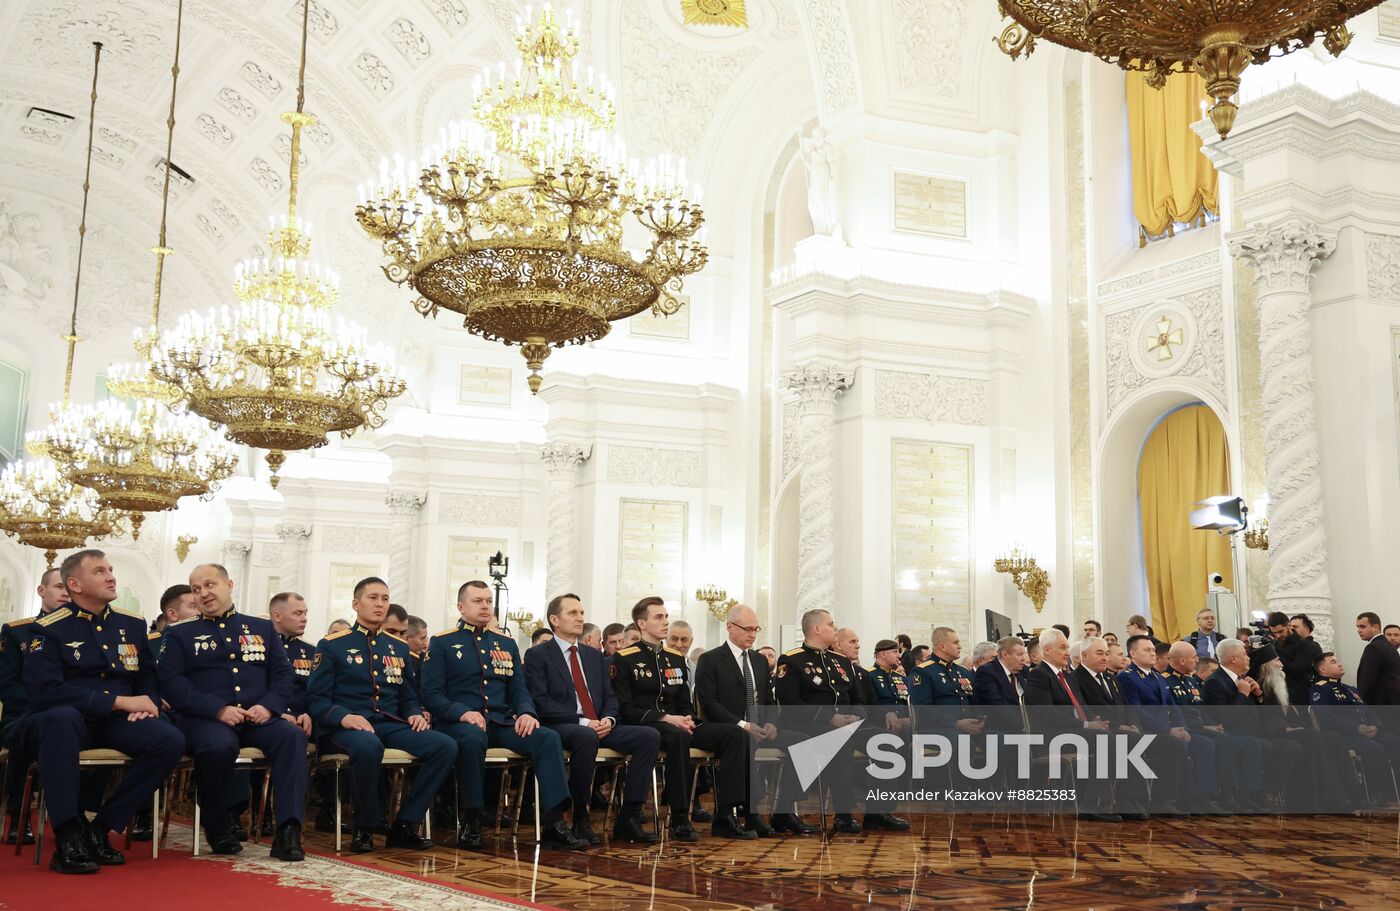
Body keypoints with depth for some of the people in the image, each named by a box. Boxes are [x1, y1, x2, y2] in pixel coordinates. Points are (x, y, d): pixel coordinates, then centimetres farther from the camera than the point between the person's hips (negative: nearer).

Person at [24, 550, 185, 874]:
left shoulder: (132, 624, 11)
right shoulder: (48, 629, -5)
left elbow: (149, 677, 19)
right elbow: (46, 691, -17)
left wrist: (147, 705, -7)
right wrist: (120, 702, -20)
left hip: (116, 724, 4)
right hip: (71, 719, -4)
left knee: (171, 740, -25)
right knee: (61, 718, -40)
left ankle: (101, 829, -13)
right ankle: (68, 835, -31)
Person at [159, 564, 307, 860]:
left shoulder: (263, 628, 20)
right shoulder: (179, 634, 13)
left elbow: (283, 675, 14)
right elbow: (171, 683, -1)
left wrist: (269, 706, -9)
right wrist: (218, 710, -15)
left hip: (257, 719, 2)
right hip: (204, 720, -2)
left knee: (292, 735, -30)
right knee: (219, 744, -38)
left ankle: (287, 831, -33)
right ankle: (217, 832, -14)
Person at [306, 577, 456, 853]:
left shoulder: (399, 648, 19)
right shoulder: (331, 645, 4)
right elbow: (316, 699, -3)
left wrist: (415, 714, 0)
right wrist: (343, 717, -22)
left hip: (392, 726, 5)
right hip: (348, 728, -5)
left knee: (445, 746, -21)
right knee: (368, 745, -42)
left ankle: (405, 825, -11)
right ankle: (365, 828, -18)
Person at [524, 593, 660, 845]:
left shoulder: (594, 655, 22)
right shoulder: (538, 655, 2)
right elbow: (541, 703, -10)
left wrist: (608, 718, -6)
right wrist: (583, 722, -18)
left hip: (598, 727, 7)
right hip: (560, 728, -6)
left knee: (650, 736, -16)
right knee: (587, 737, -40)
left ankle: (628, 818, -17)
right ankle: (580, 819, -24)